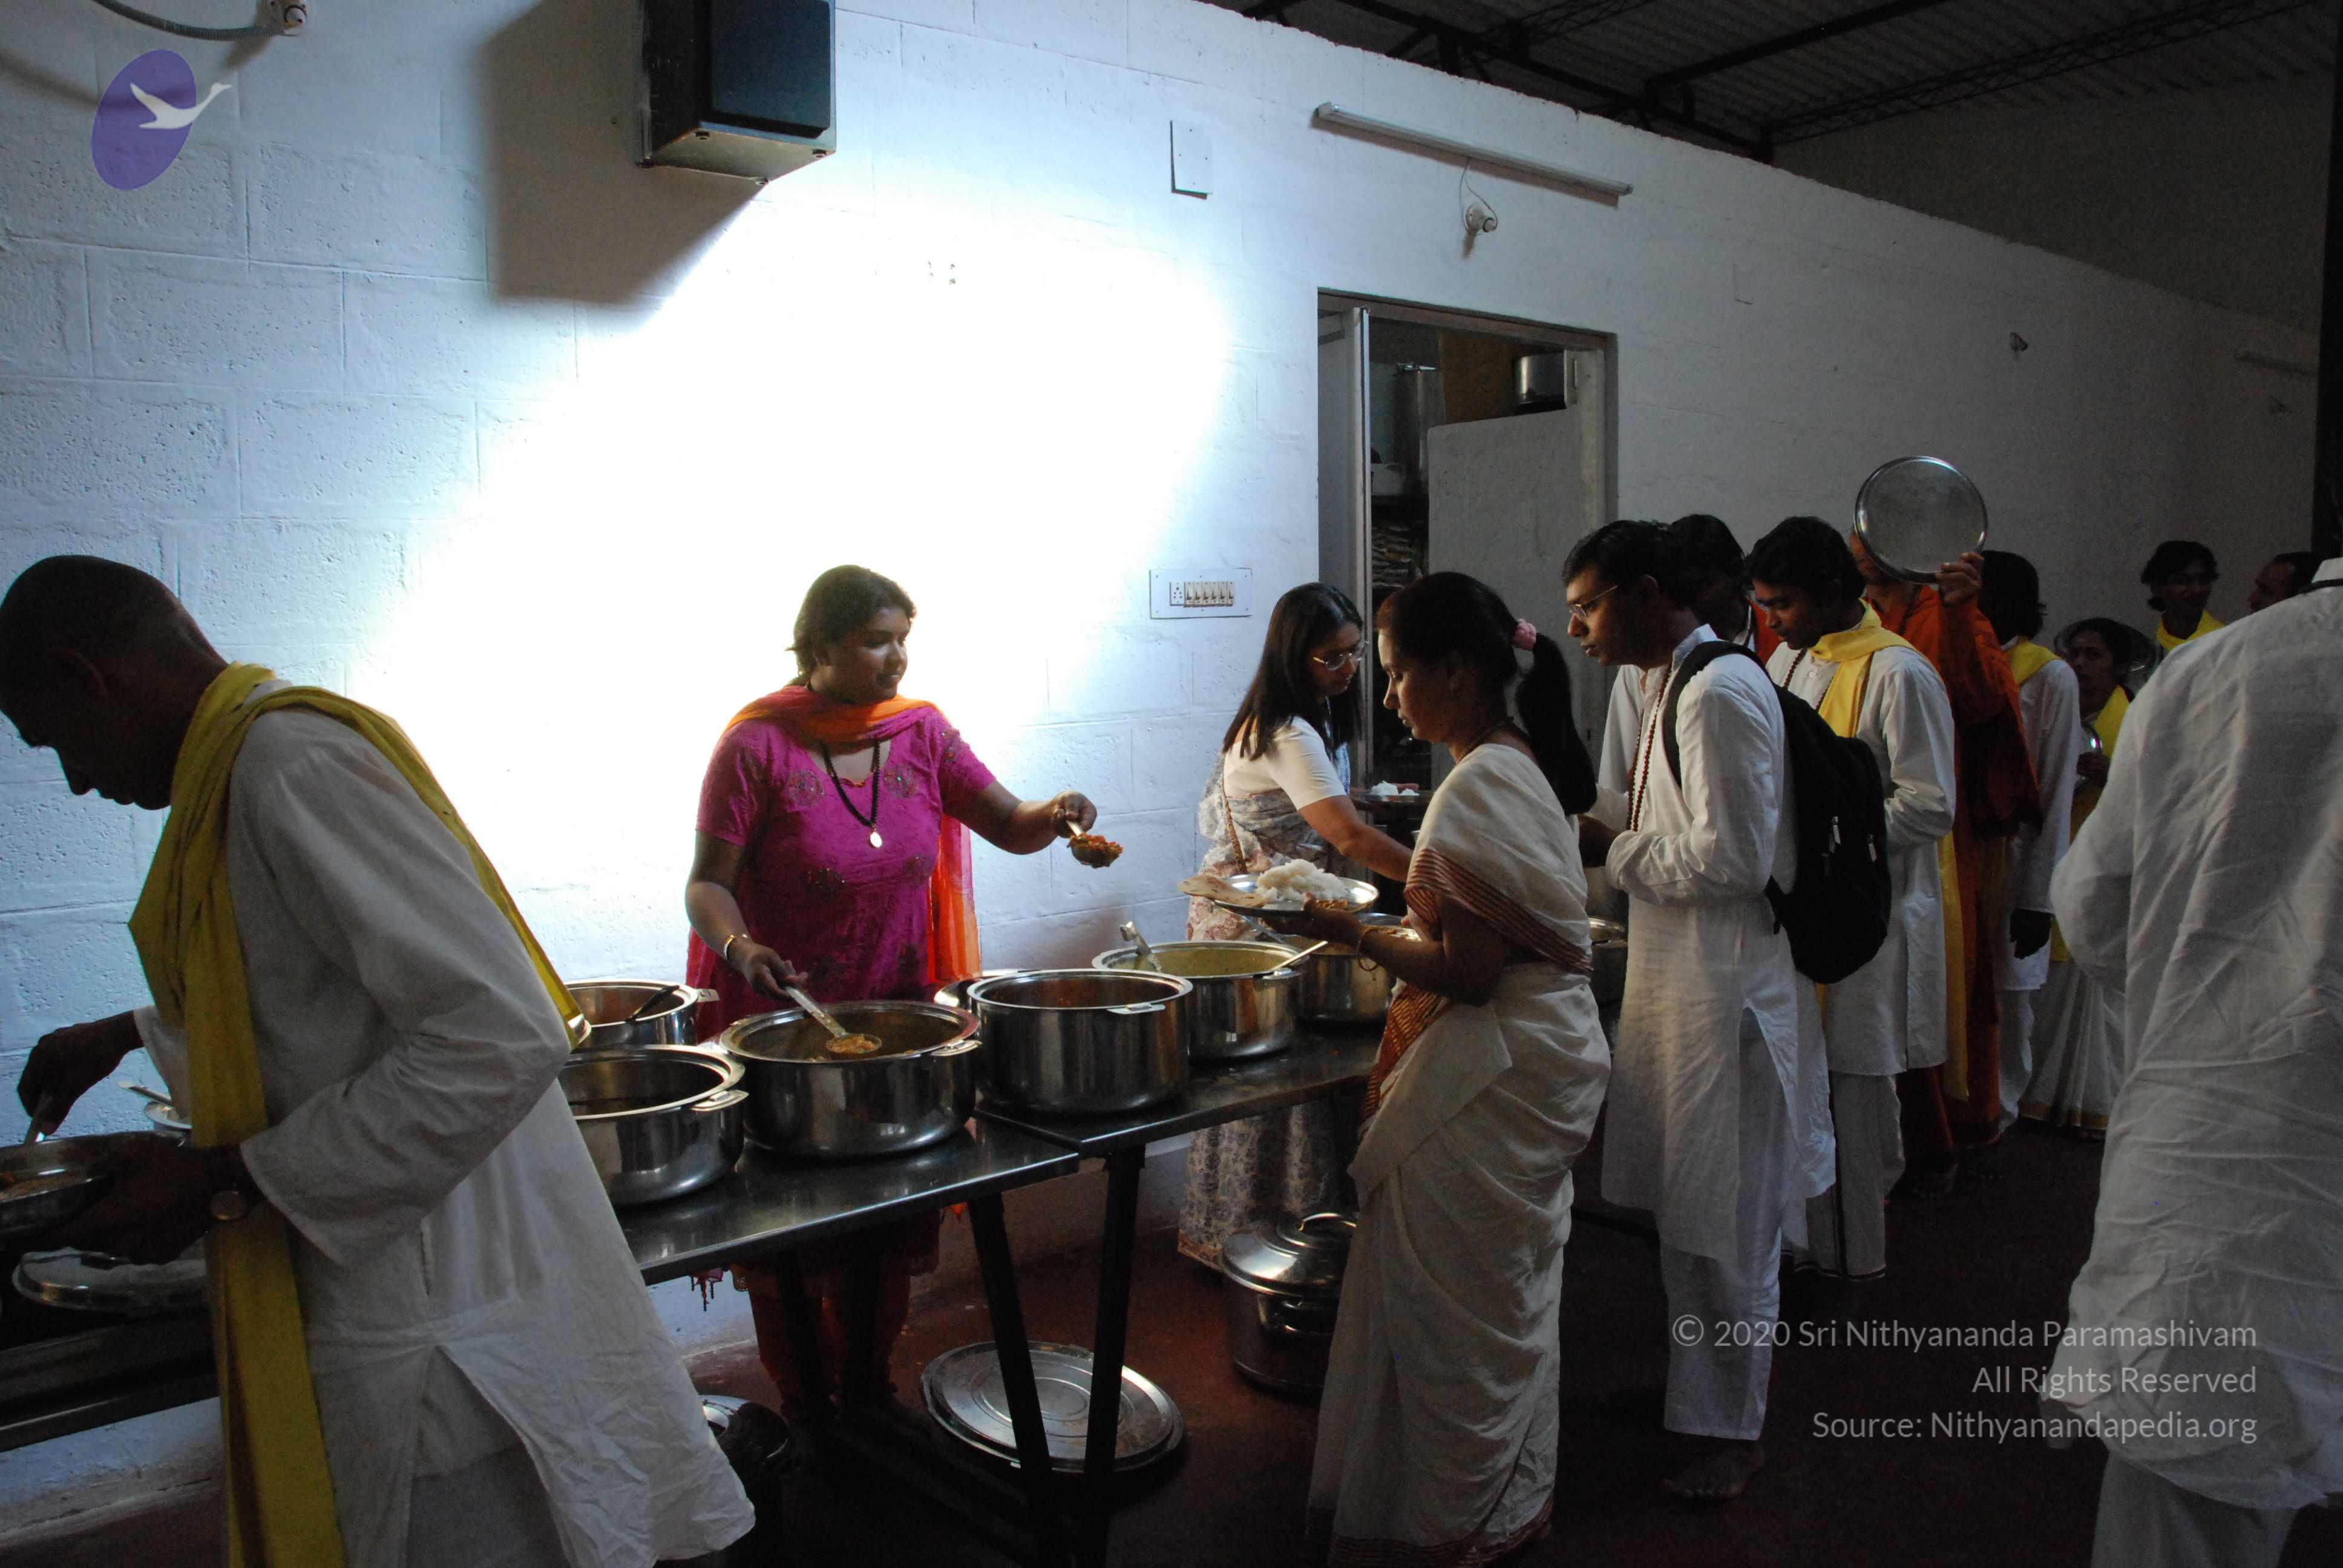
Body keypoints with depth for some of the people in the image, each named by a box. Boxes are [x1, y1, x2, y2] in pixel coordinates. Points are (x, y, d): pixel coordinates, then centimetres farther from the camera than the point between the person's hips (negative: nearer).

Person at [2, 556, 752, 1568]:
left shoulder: (294, 764, -19)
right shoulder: (250, 762, 13)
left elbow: (500, 1040, -28)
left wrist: (224, 1184, -19)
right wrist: (132, 1032, 41)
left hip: (443, 1345, -10)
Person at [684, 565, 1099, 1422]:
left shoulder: (921, 730, 2)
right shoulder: (757, 744, -11)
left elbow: (1007, 825, 2)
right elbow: (708, 883, -9)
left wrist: (1053, 815, -20)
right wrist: (739, 947, -29)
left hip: (898, 1014, 4)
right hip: (786, 1019, -4)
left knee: (893, 1213, 12)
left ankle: (870, 1383, 34)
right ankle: (804, 1405, 29)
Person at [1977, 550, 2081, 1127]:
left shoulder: (2050, 678, -3)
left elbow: (2056, 797, -5)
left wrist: (2038, 899, -8)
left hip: (2009, 861, -3)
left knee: (2005, 1001, 5)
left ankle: (1995, 1122, 19)